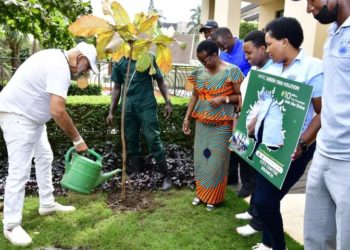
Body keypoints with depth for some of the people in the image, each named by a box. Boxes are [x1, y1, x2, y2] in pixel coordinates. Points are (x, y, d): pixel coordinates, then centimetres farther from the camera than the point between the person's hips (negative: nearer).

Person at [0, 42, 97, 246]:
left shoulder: (56, 57, 8)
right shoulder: (60, 67, -24)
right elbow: (58, 111, -33)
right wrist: (78, 139, -24)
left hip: (30, 115, 11)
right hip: (17, 116, -11)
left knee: (44, 157, 17)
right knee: (20, 170, -8)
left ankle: (47, 205, 29)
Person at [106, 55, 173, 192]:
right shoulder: (119, 62, 8)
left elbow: (160, 80, 4)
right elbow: (117, 88, 14)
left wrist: (168, 102, -5)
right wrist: (111, 111, 12)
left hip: (147, 105, -4)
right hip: (128, 107, 4)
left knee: (153, 140, -7)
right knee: (131, 141, 10)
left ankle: (166, 176, 1)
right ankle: (135, 171, 25)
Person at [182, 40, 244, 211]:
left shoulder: (232, 71, -9)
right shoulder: (199, 73, 6)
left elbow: (241, 96, -6)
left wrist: (224, 99, -21)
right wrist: (187, 117, 8)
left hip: (221, 125, -5)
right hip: (202, 123, 5)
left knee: (216, 160, 3)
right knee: (200, 158, 10)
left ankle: (213, 197, 21)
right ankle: (201, 192, 29)